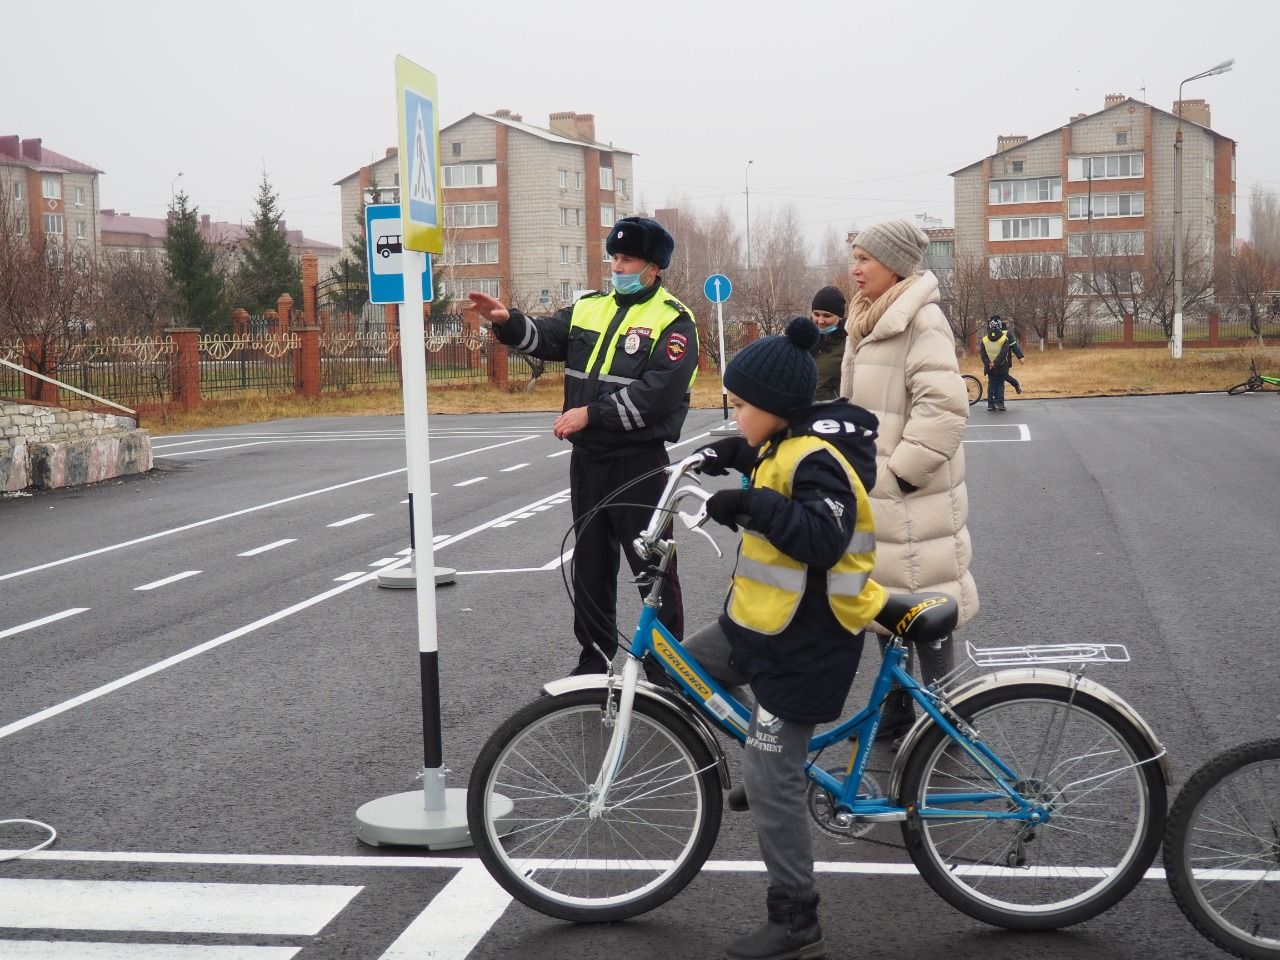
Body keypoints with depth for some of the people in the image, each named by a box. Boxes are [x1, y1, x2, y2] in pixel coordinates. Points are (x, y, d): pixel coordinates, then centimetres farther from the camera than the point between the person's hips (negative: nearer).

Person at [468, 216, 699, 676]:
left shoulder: (672, 321, -8)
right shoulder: (590, 308, 12)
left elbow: (658, 393, -19)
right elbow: (545, 337, 4)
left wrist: (591, 413, -21)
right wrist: (507, 321, -17)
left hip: (639, 462, -6)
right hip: (587, 458, 6)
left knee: (652, 564, 0)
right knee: (590, 562, 14)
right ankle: (595, 655, 26)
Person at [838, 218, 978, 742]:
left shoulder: (922, 321, -16)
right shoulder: (868, 321, 14)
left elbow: (944, 407, -23)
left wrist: (905, 472, -21)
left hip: (912, 493, -9)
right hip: (871, 491, 9)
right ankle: (898, 704, 28)